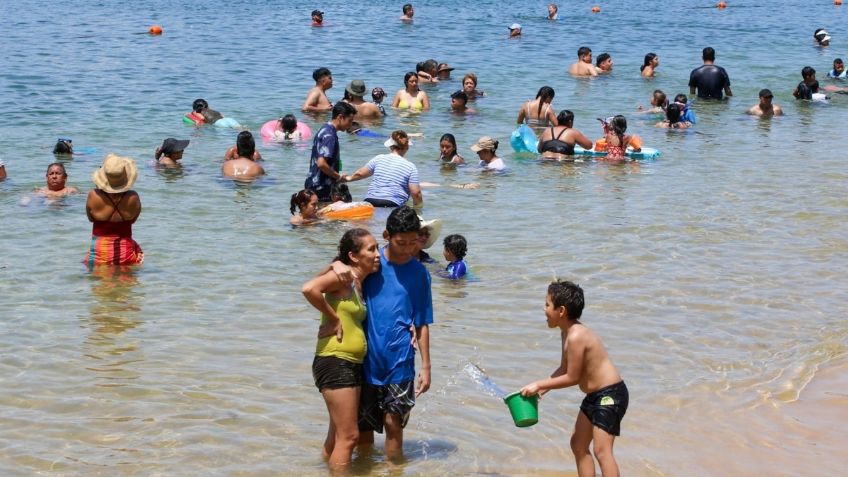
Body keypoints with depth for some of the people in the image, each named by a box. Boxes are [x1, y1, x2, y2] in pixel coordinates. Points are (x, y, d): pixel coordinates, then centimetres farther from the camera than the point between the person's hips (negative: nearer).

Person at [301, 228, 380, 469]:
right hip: (334, 362, -9)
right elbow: (308, 289, -29)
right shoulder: (342, 276, -12)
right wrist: (333, 318, -18)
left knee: (337, 436, 18)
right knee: (348, 436, -7)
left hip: (353, 365, 9)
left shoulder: (360, 284, 14)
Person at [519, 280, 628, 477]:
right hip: (594, 396, 11)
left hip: (610, 395, -11)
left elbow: (572, 378, -19)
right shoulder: (568, 332, 6)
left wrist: (539, 385, -10)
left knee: (601, 450, -15)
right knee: (578, 445, 18)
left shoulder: (576, 337, -25)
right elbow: (563, 369, 15)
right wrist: (539, 389, 8)